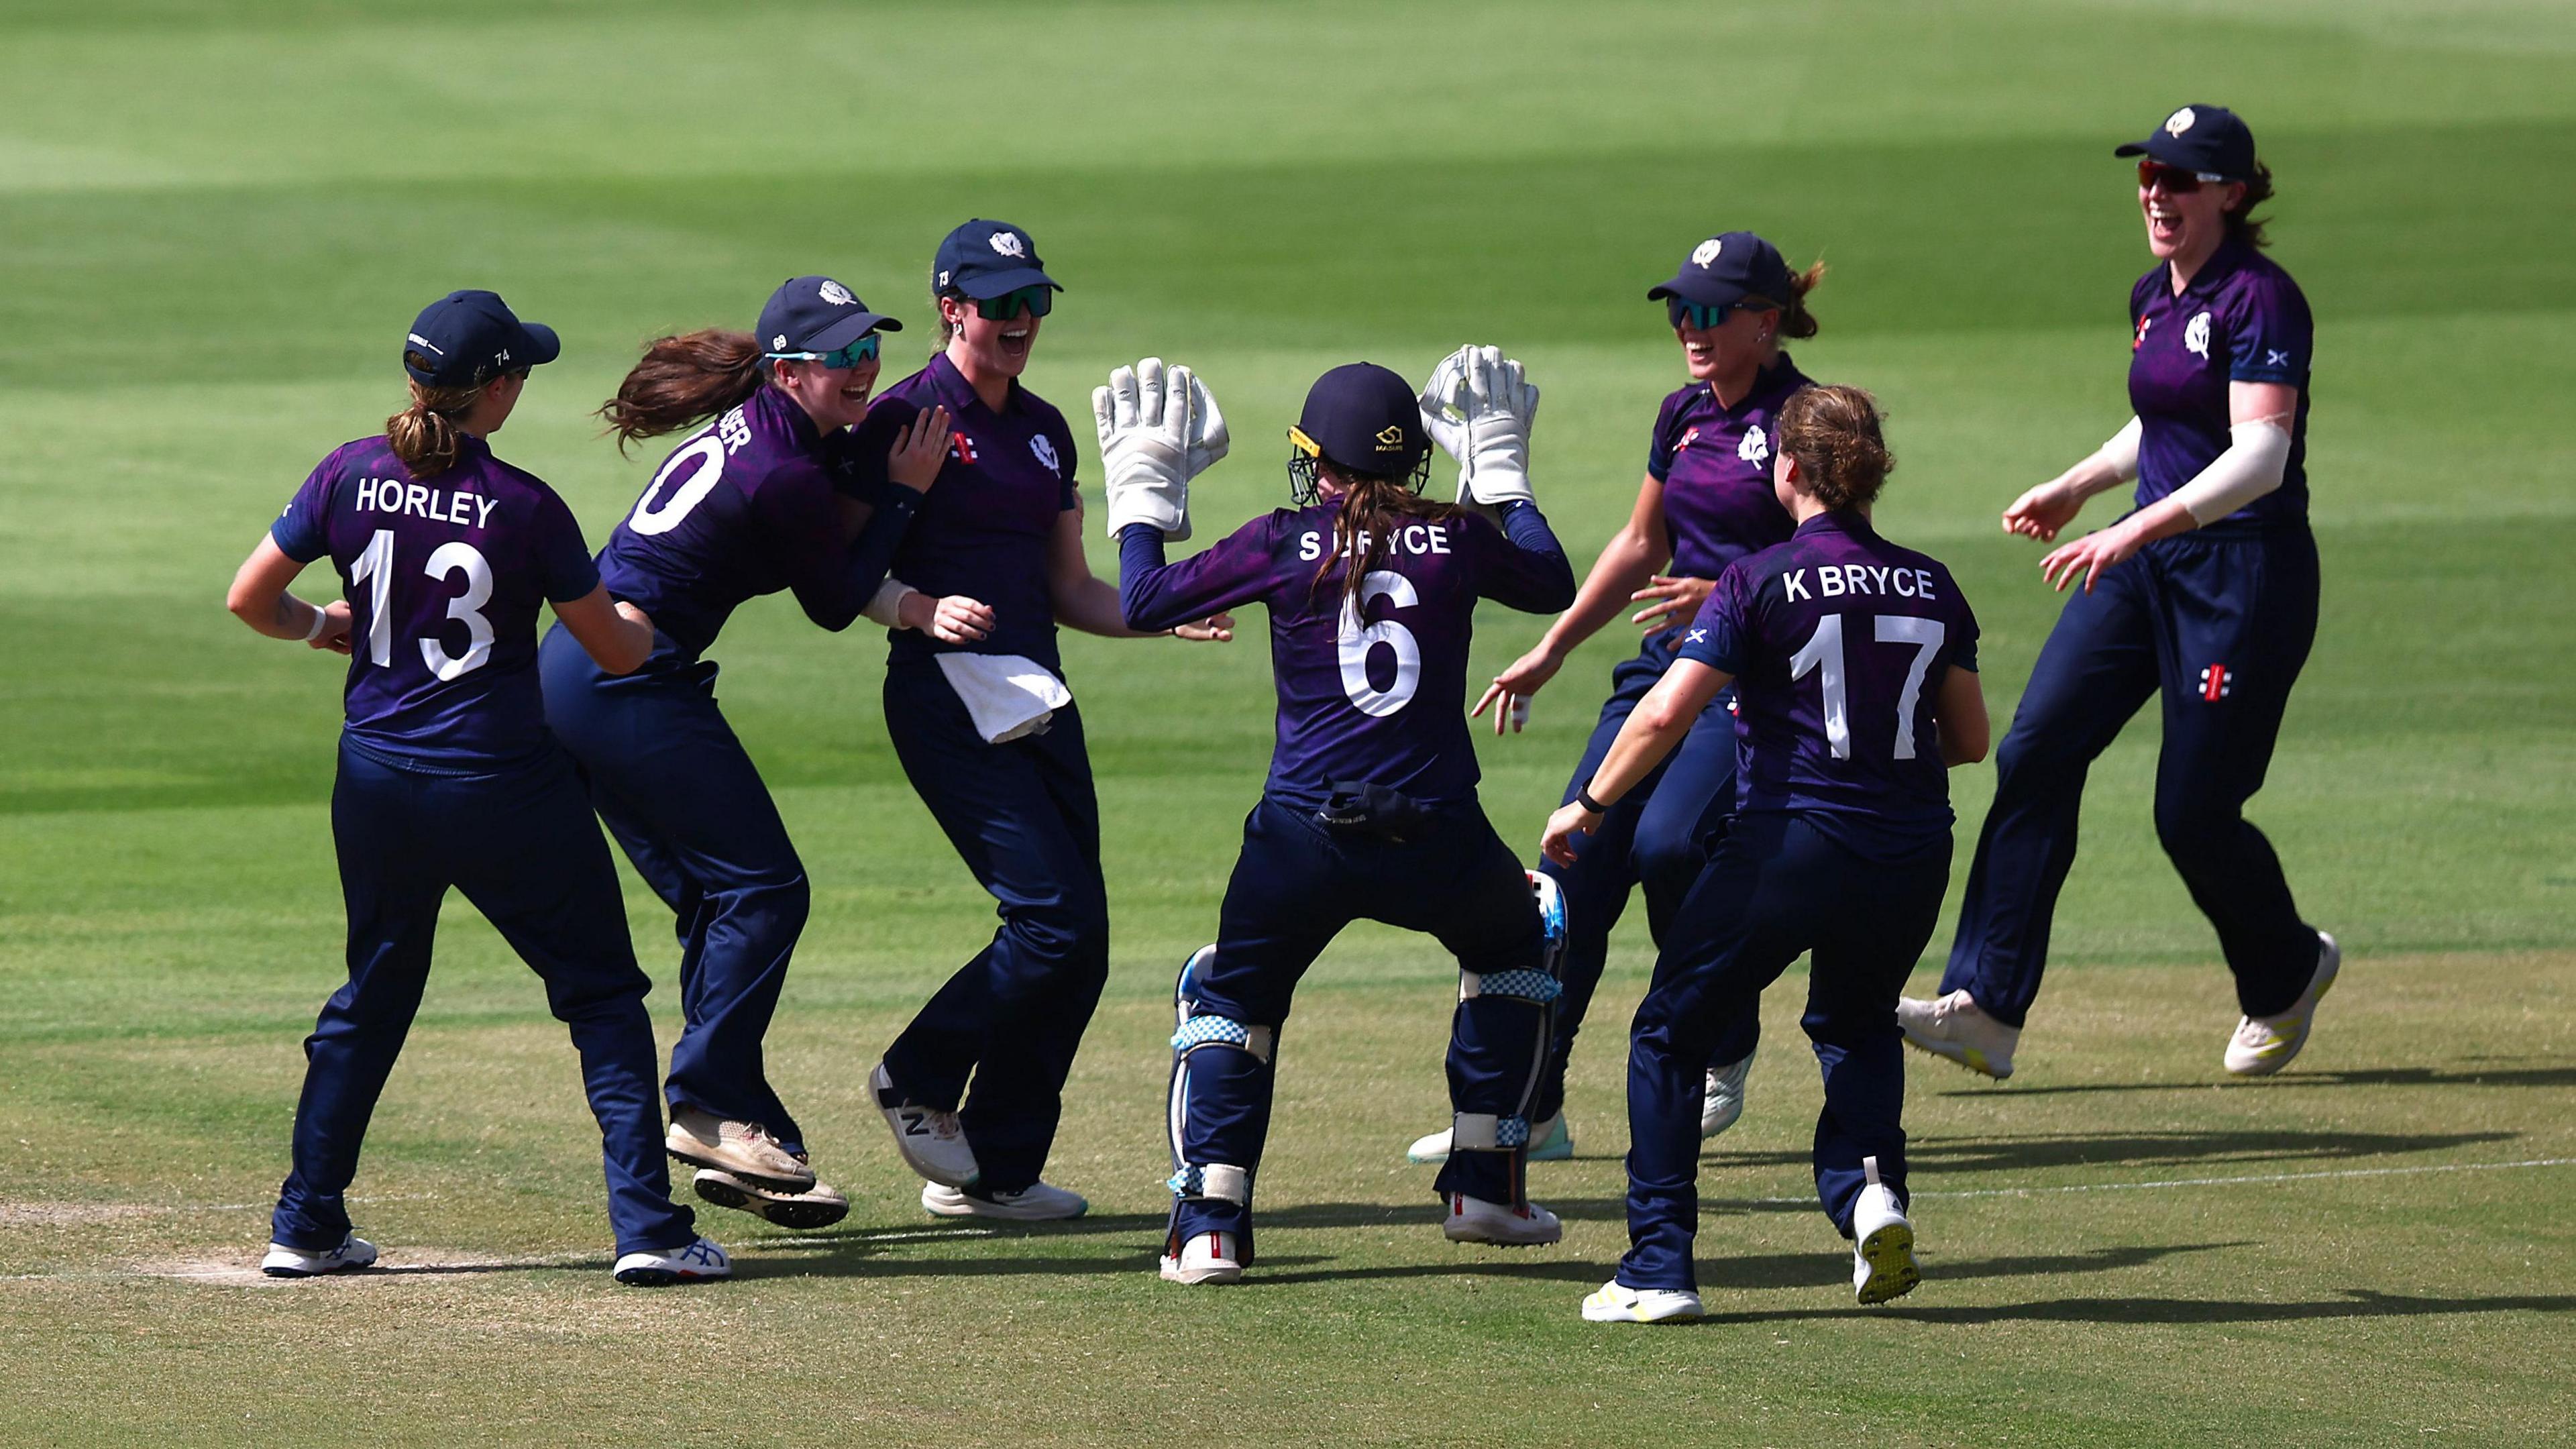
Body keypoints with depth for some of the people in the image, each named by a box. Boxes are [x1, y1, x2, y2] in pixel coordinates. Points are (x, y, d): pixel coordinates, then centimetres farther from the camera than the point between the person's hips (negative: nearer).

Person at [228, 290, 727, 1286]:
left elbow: (250, 599, 2)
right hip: (504, 790, -4)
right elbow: (617, 650, -2)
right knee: (602, 993, 6)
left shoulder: (353, 476, -3)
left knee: (372, 997, 21)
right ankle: (648, 1226, -2)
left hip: (378, 783, 4)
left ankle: (305, 1227, 21)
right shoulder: (524, 506, -12)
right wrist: (641, 620, 21)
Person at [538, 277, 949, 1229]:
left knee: (719, 899, 12)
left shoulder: (748, 427, 11)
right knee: (763, 888, -6)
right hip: (634, 680, -10)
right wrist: (905, 492, 1)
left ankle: (734, 1132, 12)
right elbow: (835, 605, -4)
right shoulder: (786, 474, -18)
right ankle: (713, 1108, -6)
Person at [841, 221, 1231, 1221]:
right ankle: (918, 1080, 5)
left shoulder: (1044, 428, 16)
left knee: (1077, 945, 2)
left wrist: (1164, 615, 2)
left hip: (1037, 691, 8)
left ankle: (993, 1171, 10)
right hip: (947, 696, -8)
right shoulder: (906, 419, -5)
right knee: (1059, 916, -16)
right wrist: (922, 610, -26)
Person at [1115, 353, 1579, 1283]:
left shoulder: (1284, 544, -2)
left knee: (1231, 998, 21)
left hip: (1305, 839, -1)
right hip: (1440, 842, 1)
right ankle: (1485, 1187, 29)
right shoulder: (1455, 540, 2)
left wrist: (1139, 493, 20)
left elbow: (1143, 602, 6)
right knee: (1510, 947, 32)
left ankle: (1210, 1224, 5)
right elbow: (1553, 585, 23)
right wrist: (1503, 472, 33)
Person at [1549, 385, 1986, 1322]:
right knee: (1855, 1023, 30)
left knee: (1671, 1033, 12)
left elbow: (1665, 716, -13)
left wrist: (1588, 806, 0)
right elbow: (1969, 740, 13)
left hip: (1790, 841, -5)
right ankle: (1870, 1184, 2)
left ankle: (1659, 1268, 5)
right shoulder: (1930, 586, 7)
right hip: (1913, 852, 5)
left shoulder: (1763, 582, -6)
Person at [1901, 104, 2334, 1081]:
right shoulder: (2154, 299, 11)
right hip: (2146, 562, 8)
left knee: (2193, 812, -4)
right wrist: (2076, 486, 27)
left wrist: (2141, 526, -34)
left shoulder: (2259, 299, -15)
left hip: (2248, 569, -8)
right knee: (2036, 753, -8)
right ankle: (1986, 1009, -11)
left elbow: (2261, 457, -25)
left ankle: (2288, 972, 27)